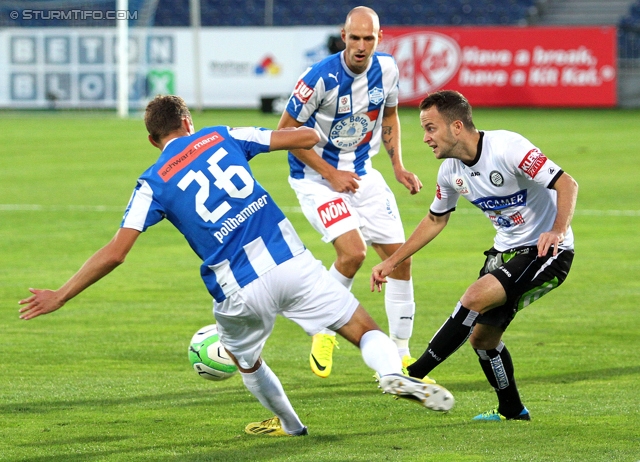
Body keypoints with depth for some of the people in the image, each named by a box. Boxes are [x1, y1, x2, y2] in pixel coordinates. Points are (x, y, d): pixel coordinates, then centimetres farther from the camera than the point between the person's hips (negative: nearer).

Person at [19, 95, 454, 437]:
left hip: (239, 292, 0)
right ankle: (393, 372, -24)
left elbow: (114, 254, -2)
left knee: (245, 358, 31)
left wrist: (60, 297, 6)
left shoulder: (154, 183, 7)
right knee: (365, 330, 4)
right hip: (291, 261, 0)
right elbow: (307, 136, 12)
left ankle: (288, 423, 43)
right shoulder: (221, 137, 12)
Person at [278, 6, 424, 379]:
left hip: (362, 173, 6)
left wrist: (398, 164, 3)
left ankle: (402, 355, 15)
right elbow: (286, 131, -15)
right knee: (353, 251, -25)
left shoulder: (386, 68, -6)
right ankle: (324, 333, 0)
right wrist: (330, 174, -17)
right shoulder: (321, 78, -24)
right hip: (317, 177, -6)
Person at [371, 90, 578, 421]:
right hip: (506, 250, 8)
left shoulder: (507, 148, -23)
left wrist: (557, 231, -42)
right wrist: (392, 262, 15)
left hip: (547, 252, -8)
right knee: (481, 337, 7)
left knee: (476, 297, -26)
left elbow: (567, 184, -26)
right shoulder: (451, 170, 0)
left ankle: (415, 374, -20)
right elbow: (436, 220, 18)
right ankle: (511, 410, 28)